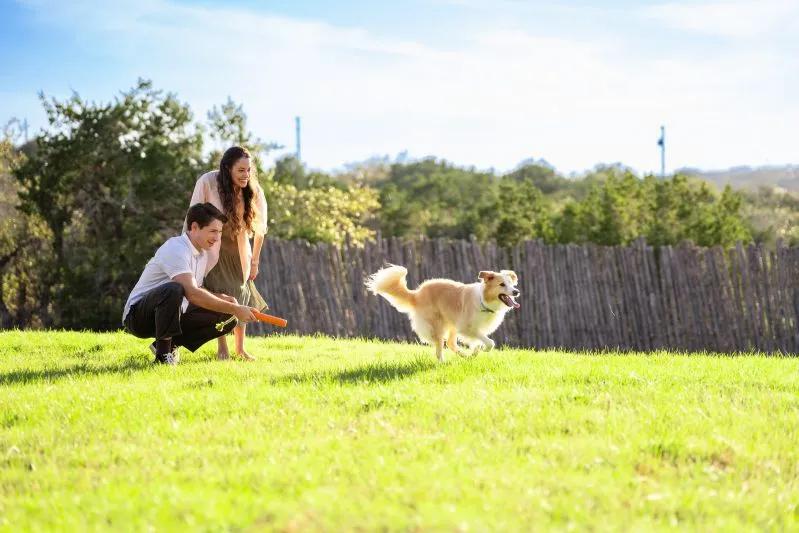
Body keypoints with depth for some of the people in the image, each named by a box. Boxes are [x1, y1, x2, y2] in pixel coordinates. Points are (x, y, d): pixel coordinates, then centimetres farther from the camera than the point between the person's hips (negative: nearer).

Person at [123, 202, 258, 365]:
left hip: (173, 316, 9)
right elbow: (192, 293, -33)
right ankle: (163, 353, -25)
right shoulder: (176, 249, -22)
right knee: (174, 289, -40)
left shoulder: (202, 252, 8)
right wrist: (235, 309, -33)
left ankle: (172, 344, 3)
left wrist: (221, 298, -5)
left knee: (227, 319, -3)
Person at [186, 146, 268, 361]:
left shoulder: (254, 190, -14)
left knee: (241, 294, 9)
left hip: (238, 249, 4)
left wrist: (254, 260, 2)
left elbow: (259, 227, -2)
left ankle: (240, 348, 23)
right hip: (212, 248, -4)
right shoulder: (208, 182, -26)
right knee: (219, 294, -12)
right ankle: (222, 349, -1)